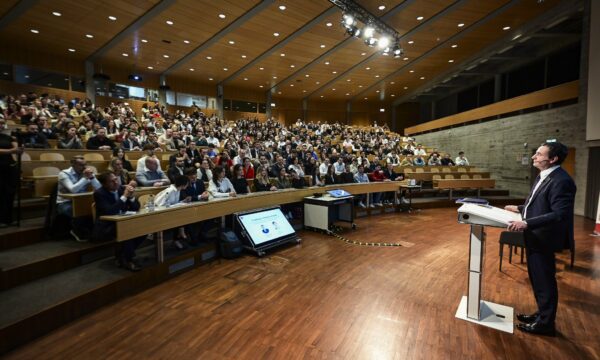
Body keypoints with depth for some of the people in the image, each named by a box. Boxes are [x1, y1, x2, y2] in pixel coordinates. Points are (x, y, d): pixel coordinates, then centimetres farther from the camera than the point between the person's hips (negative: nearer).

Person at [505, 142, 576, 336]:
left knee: (544, 281, 6)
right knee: (537, 279, 22)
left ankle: (545, 323, 23)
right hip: (534, 237, 10)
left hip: (543, 239, -10)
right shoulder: (543, 176, 9)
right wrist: (519, 209, 15)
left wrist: (526, 224, -32)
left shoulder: (561, 181, -22)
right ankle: (542, 313, 38)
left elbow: (559, 214, -29)